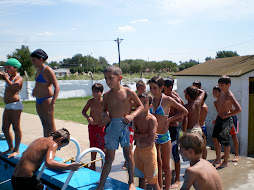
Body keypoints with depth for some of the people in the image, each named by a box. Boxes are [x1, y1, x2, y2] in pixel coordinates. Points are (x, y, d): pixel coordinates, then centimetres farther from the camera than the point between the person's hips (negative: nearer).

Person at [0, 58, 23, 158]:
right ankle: (10, 148, 24)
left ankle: (16, 150, 6)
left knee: (16, 127, -2)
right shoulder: (9, 77, 17)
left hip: (15, 105, -9)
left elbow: (13, 86, -26)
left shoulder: (19, 78, -9)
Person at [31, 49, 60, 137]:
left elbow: (57, 87, -21)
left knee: (50, 124, -2)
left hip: (46, 100, -9)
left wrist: (53, 103, -27)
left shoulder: (48, 70, -15)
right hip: (38, 101, 9)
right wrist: (35, 89, 15)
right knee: (44, 123, 16)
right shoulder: (38, 70, 11)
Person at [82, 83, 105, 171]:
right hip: (91, 126, 5)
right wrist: (87, 117, -9)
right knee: (93, 146, 14)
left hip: (101, 126, -5)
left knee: (101, 147, -2)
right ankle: (92, 165, 27)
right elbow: (84, 111, 10)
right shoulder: (90, 101, 1)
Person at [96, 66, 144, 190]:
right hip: (111, 126, 3)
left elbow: (140, 106, 5)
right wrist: (103, 115, -2)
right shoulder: (106, 95, 7)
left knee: (128, 153, 3)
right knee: (109, 157, 7)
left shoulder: (128, 92, -3)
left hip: (124, 125, -3)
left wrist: (132, 115, -10)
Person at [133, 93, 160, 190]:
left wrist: (138, 137, -7)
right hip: (138, 150, 6)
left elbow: (150, 141, -19)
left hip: (149, 150, -6)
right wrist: (145, 135, -16)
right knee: (141, 178, 19)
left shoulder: (152, 119, -15)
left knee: (152, 182, 2)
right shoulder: (136, 118, 4)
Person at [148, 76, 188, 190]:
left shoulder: (167, 100, -9)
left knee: (166, 166, 7)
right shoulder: (150, 100, 2)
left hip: (164, 136, -4)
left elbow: (185, 111, -1)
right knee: (157, 164, 15)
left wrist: (169, 119, -5)